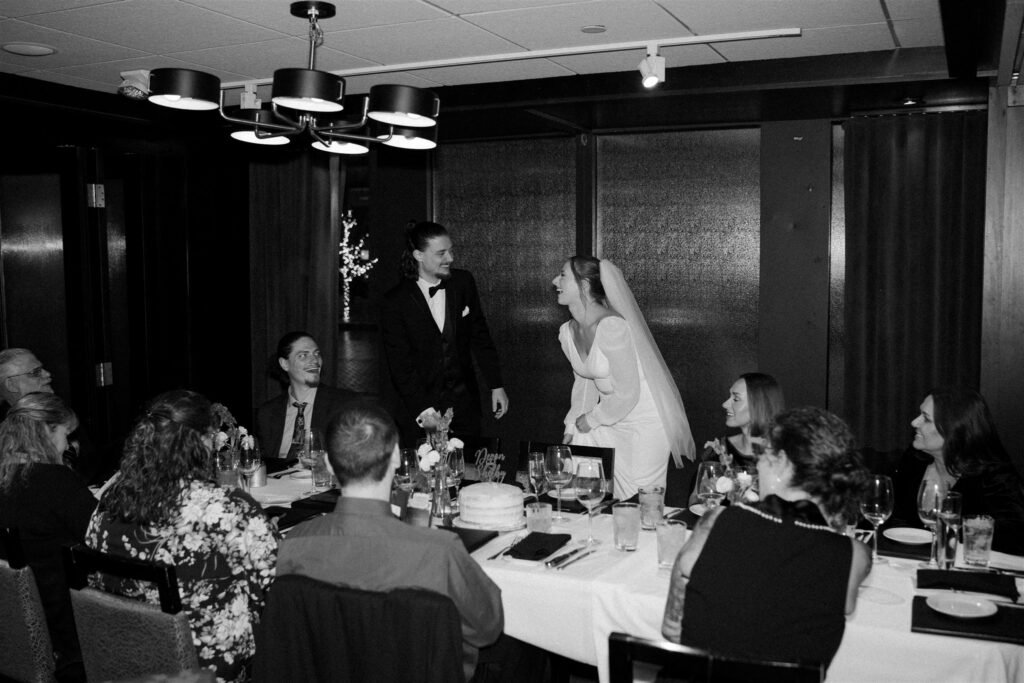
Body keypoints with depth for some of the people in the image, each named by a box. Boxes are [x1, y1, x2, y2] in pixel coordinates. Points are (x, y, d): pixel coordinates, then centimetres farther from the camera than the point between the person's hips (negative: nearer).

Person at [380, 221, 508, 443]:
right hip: (420, 403, -3)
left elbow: (480, 336, 8)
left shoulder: (464, 282, 0)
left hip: (464, 403, 3)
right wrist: (424, 412, -16)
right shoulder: (395, 302, -11)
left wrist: (496, 386, 6)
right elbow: (401, 365, -10)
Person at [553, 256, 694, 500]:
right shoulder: (567, 331, 1)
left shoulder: (611, 327, -25)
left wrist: (591, 420, -10)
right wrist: (571, 428, 9)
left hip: (643, 422, -8)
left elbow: (628, 393, -23)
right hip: (609, 421, 8)